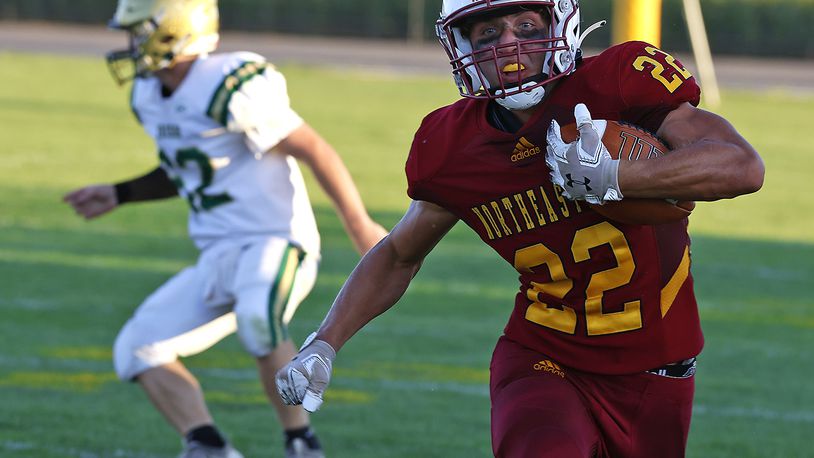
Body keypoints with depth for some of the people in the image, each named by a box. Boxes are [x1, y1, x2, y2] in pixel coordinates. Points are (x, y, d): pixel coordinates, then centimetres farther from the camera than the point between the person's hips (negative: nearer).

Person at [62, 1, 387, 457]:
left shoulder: (230, 90, -18)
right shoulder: (150, 97, 10)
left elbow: (313, 149, -13)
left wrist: (360, 226, -9)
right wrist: (118, 194, 17)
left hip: (275, 244, -9)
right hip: (218, 259, 9)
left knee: (258, 318, -38)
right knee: (139, 348, -1)